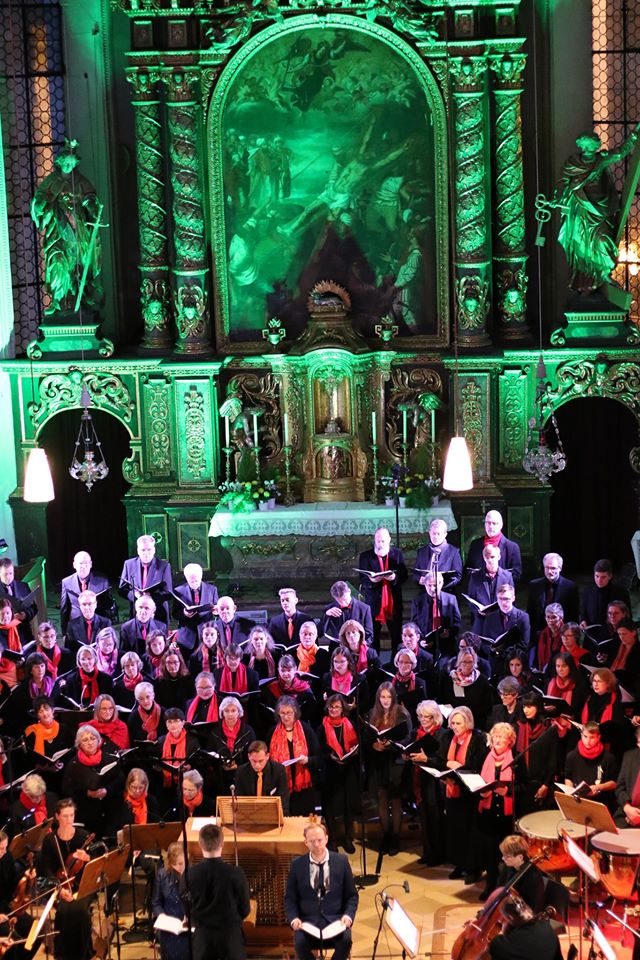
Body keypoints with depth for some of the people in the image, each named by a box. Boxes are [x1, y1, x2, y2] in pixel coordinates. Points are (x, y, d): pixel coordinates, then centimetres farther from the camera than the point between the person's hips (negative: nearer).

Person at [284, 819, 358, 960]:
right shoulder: (297, 864, 4)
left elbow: (352, 895, 8)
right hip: (307, 920, 0)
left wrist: (348, 915, -10)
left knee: (345, 940, -30)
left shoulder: (341, 861, 3)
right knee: (300, 942, -31)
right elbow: (290, 898, 8)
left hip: (335, 918, 0)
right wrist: (294, 918, -11)